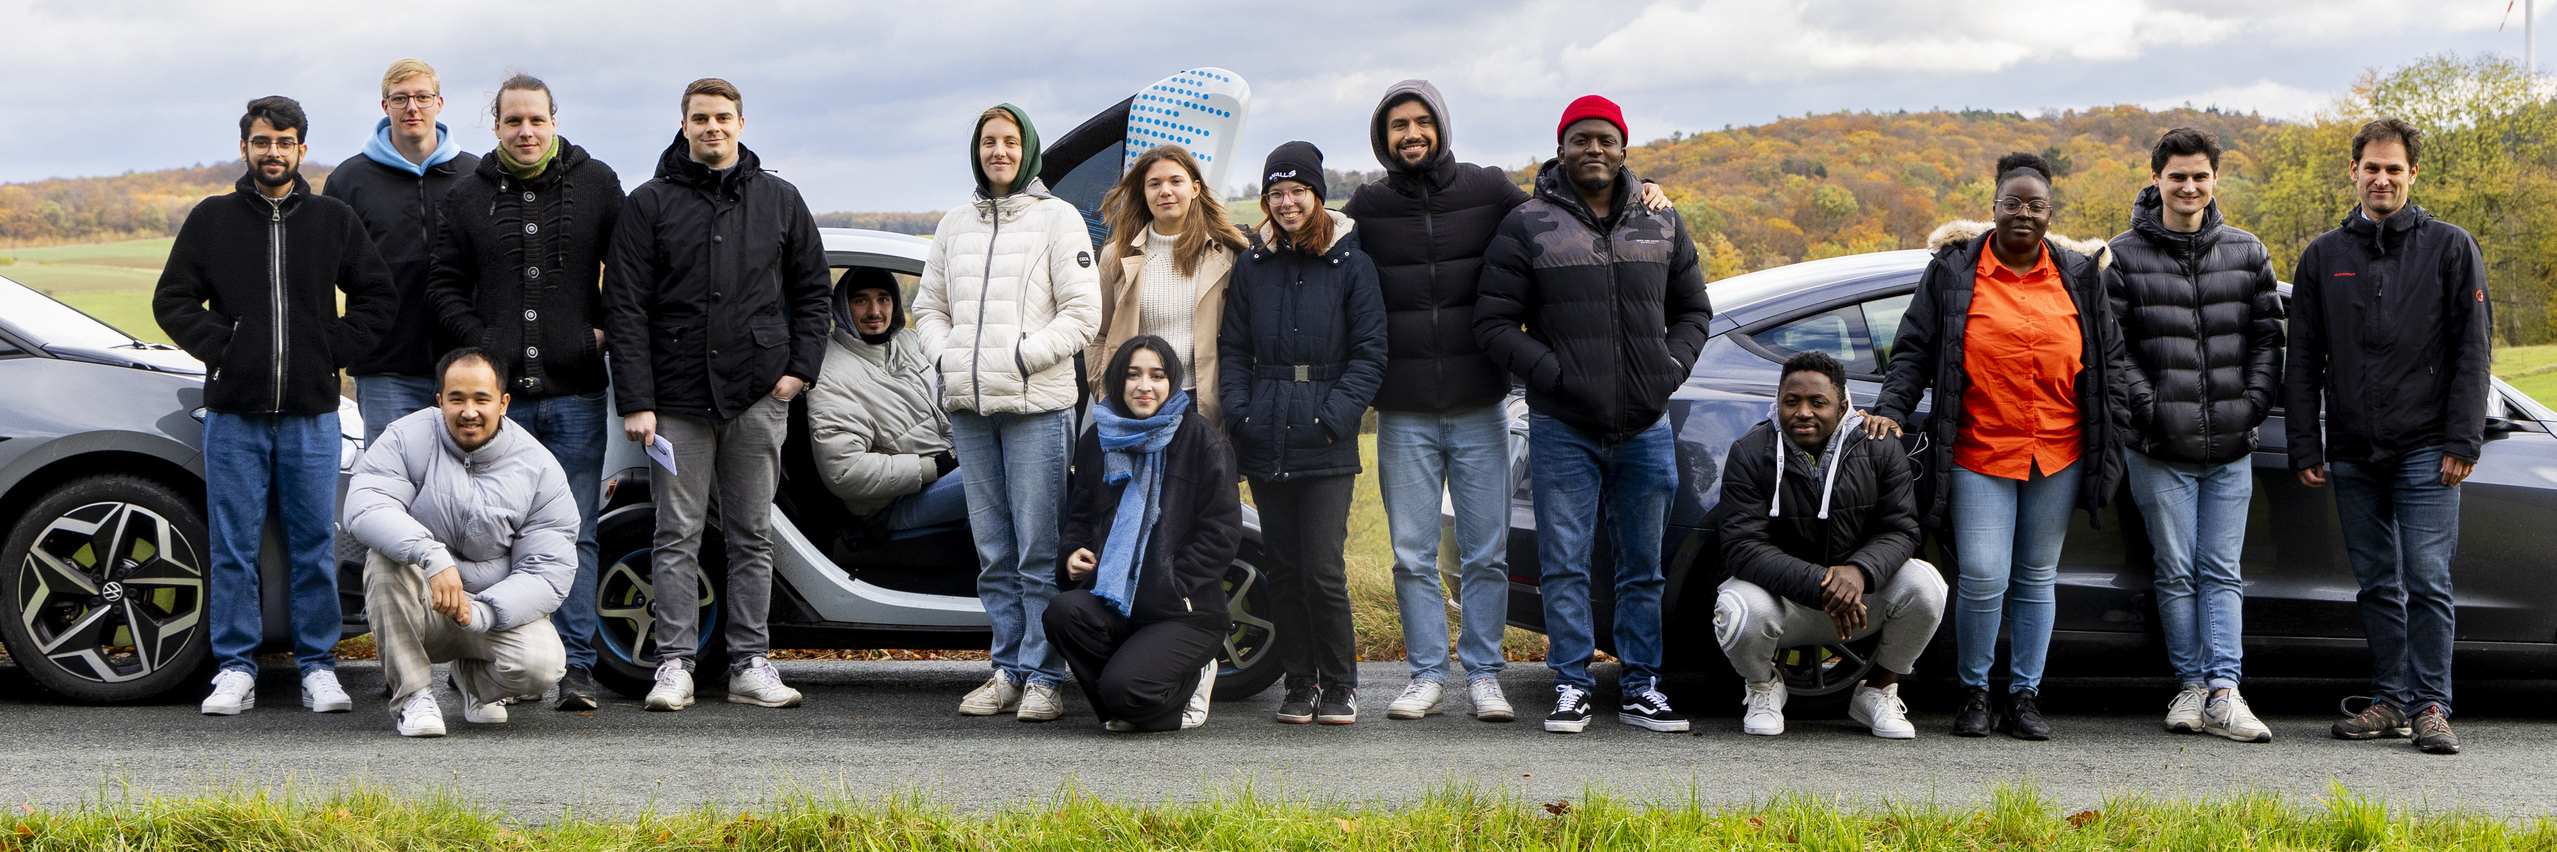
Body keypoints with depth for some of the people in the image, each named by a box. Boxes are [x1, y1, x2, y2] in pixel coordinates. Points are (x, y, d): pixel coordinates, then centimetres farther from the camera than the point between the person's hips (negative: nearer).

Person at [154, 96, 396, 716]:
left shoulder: (335, 220, 8)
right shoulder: (212, 219, 6)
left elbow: (378, 297, 11)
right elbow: (172, 299, 7)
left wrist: (335, 350, 0)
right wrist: (219, 348, -4)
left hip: (312, 414, 0)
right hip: (233, 413, 0)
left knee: (315, 544, 2)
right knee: (233, 547, 1)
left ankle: (318, 666, 9)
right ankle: (235, 669, 8)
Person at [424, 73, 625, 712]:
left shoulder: (597, 186, 6)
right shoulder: (468, 196, 9)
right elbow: (444, 283, 12)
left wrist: (606, 330, 0)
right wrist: (479, 343, -1)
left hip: (575, 394, -1)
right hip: (501, 394, 1)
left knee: (573, 534, -2)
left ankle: (576, 666, 1)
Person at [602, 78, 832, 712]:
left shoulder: (780, 200, 10)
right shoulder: (650, 203, 3)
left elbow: (813, 289, 16)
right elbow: (625, 307, -1)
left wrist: (801, 366, 2)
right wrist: (636, 400, -9)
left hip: (758, 396, 2)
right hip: (678, 397, -2)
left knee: (753, 535, 5)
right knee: (678, 535, -1)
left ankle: (750, 665, 10)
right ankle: (675, 664, 3)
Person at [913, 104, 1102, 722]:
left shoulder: (1058, 218, 2)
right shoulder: (954, 226, 17)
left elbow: (1083, 313, -3)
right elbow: (928, 306, 22)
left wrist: (1022, 356, -12)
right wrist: (946, 357, 3)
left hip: (1037, 404, -5)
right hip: (969, 406, 5)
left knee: (1040, 551, -7)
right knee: (994, 553, 7)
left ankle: (1044, 676, -3)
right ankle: (1008, 669, 13)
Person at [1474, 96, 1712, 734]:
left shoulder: (1661, 226, 10)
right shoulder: (1527, 227, -1)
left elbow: (1692, 310, 19)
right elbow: (1494, 322, -3)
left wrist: (1671, 368, 1)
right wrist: (1554, 373, -15)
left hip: (1645, 427, 3)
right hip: (1563, 429, -3)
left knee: (1643, 567, 8)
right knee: (1565, 565, -3)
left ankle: (1642, 688, 14)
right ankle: (1572, 686, 5)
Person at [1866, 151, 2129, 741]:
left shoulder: (2078, 276, 9)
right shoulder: (1953, 271, 2)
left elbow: (2106, 356, 15)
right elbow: (1914, 348, 4)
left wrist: (2112, 424, 9)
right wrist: (1891, 408, -8)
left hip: (2058, 456, 3)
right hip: (1980, 453, -3)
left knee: (2037, 579, 8)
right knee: (1983, 580, -10)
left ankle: (2024, 697, 16)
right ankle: (1974, 694, 8)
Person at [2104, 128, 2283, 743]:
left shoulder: (2246, 253, 10)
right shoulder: (2125, 256, 1)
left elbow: (2267, 336, 11)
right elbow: (2109, 345, -2)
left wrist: (2253, 404, -1)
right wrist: (2148, 406, -11)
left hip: (2231, 446, 2)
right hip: (2161, 449, -2)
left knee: (2221, 572, 1)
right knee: (2177, 573, 3)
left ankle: (2224, 692, -3)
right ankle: (2193, 686, 11)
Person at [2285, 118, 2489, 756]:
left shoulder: (2451, 248, 4)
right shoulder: (2323, 257, 12)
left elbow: (2473, 350, 0)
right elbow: (2302, 361, 12)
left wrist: (2462, 441, -8)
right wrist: (2304, 448, 5)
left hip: (2426, 451, -3)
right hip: (2352, 453, 3)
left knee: (2427, 579, -8)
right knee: (2378, 584, 7)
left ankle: (2431, 706, -3)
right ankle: (2391, 702, 13)